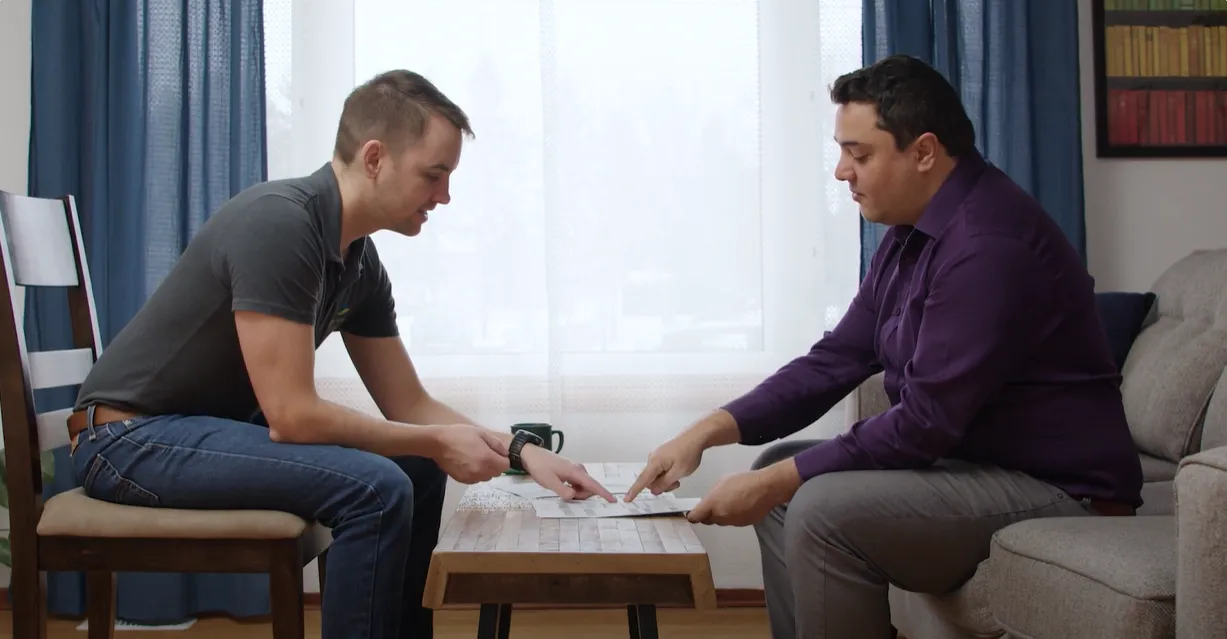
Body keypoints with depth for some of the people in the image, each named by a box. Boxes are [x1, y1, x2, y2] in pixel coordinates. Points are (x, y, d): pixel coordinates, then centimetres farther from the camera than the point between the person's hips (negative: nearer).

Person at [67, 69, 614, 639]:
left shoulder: (360, 262, 1)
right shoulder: (278, 223, -24)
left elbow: (410, 406, 8)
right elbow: (291, 416, -26)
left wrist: (520, 452, -4)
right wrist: (438, 443, -16)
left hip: (216, 424, 9)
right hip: (130, 436, -9)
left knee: (416, 471, 8)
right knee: (375, 488, -24)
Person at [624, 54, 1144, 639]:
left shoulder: (990, 243, -23)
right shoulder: (912, 234, 7)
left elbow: (927, 420, -25)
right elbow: (837, 358, 7)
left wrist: (777, 482, -20)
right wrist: (708, 431, -3)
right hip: (967, 457, 10)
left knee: (825, 510, -26)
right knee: (781, 470, 10)